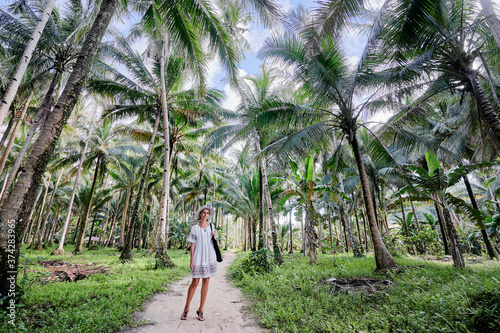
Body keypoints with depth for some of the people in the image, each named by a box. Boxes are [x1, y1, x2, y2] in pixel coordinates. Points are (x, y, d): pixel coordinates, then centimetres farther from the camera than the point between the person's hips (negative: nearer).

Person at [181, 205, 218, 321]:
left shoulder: (211, 226, 8)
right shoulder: (194, 228, 0)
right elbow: (192, 245, -1)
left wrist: (214, 235, -6)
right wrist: (191, 261, -6)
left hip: (209, 256, 3)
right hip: (198, 256, -2)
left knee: (206, 282, 6)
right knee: (195, 282, -1)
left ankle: (201, 310, 19)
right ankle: (186, 309, 20)